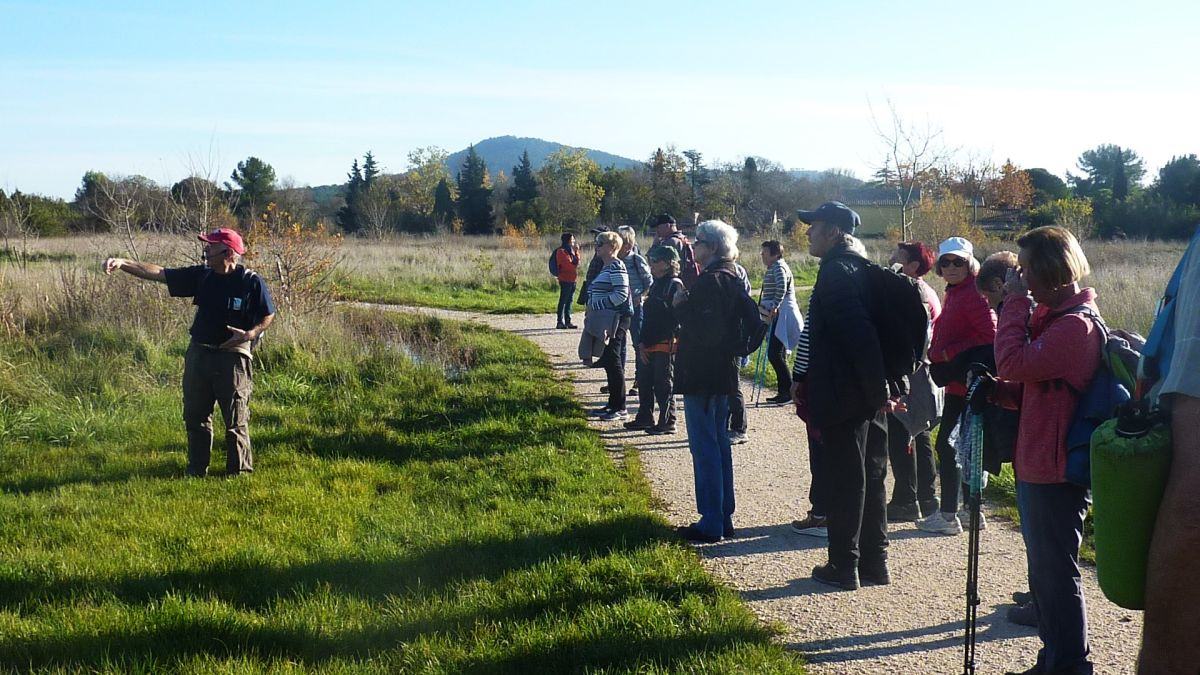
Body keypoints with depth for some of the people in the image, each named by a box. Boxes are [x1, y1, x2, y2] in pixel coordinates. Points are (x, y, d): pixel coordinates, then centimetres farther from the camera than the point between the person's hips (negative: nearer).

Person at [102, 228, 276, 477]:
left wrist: (249, 334, -20)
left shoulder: (251, 282, -11)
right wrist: (123, 264, -10)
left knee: (235, 420, 2)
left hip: (233, 357, -5)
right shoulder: (201, 275, 3)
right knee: (195, 416, 13)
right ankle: (196, 471, 25)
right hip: (199, 353, 6)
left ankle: (238, 471, 14)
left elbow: (268, 316, -2)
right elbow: (158, 273, 0)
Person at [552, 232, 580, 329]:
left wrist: (576, 251, 3)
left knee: (569, 301, 10)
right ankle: (560, 322, -4)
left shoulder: (570, 250, 18)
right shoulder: (561, 251, -10)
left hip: (572, 279, 9)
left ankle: (568, 322, 14)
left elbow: (576, 262, 13)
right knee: (563, 301, -6)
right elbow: (568, 265, -16)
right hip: (565, 279, -9)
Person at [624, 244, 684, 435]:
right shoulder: (655, 285, 15)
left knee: (663, 384, -2)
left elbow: (675, 317, -16)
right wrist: (642, 342, 7)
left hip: (666, 344, -9)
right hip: (649, 345, 9)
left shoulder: (675, 285, -11)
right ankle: (645, 417, 26)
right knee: (644, 381, 14)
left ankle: (667, 422, 6)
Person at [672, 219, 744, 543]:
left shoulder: (709, 281, -18)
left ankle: (711, 523, -1)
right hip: (724, 373, 10)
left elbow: (701, 329, -26)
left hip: (700, 376, -10)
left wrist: (681, 304, -12)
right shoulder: (732, 279, 11)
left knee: (704, 447, -5)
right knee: (720, 444, 15)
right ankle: (724, 516, 22)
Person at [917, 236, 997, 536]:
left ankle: (948, 516, -1)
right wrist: (938, 357, 11)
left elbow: (988, 335, -22)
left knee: (946, 444, -6)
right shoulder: (954, 293, 15)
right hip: (957, 383, 10)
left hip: (962, 384, -10)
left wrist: (948, 354, -18)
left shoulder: (972, 295, -15)